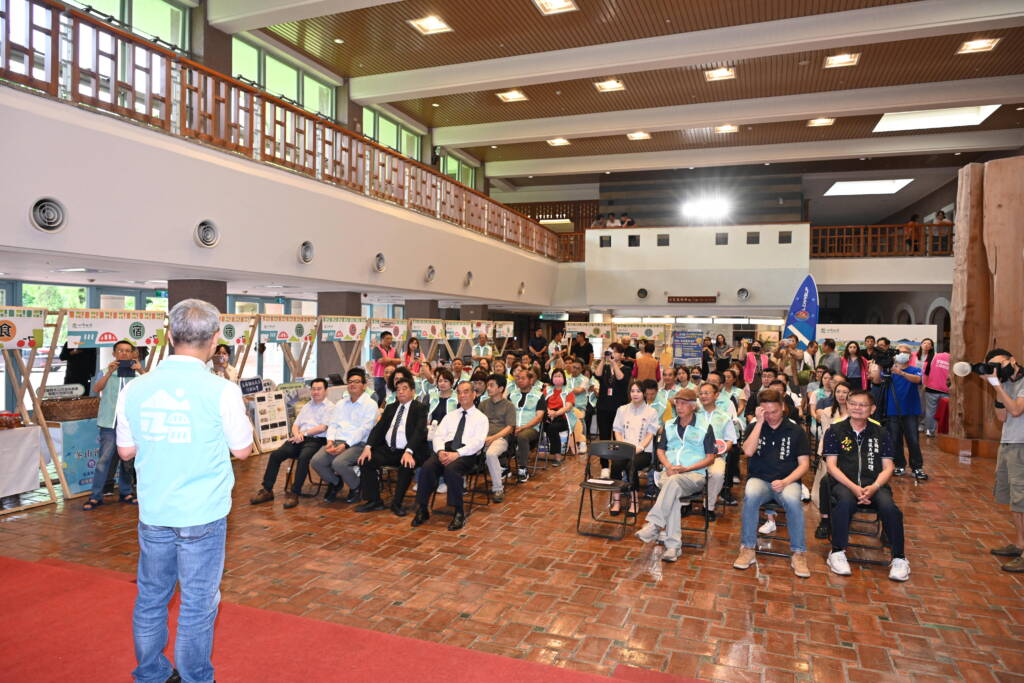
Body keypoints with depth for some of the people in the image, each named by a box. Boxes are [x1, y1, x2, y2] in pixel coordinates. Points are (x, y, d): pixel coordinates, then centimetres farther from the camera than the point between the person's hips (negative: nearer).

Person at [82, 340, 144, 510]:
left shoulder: (136, 375, 7)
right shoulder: (106, 373, 8)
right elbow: (96, 389, -8)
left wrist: (142, 372, -17)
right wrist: (109, 373, -17)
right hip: (109, 423, -1)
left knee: (128, 459, 10)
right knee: (104, 459, -5)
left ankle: (125, 493, 22)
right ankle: (95, 496, 2)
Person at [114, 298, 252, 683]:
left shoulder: (135, 389, -2)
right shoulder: (221, 391, -15)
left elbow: (125, 451, 9)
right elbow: (242, 450, -3)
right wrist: (244, 417, 12)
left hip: (153, 514, 4)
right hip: (202, 515, -4)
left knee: (151, 597, 19)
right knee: (198, 603, 8)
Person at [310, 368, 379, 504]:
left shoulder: (370, 404, 1)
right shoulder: (340, 404, 22)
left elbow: (364, 429, -9)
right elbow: (332, 424, 14)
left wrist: (345, 445, -18)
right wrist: (330, 441, -7)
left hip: (358, 444, -5)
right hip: (337, 441, 6)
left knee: (338, 463, -32)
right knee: (316, 461, -19)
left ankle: (356, 487, 0)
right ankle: (335, 483, 12)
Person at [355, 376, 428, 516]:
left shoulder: (420, 408, 0)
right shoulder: (390, 408, 18)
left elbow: (419, 431, -14)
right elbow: (378, 428, 10)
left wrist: (408, 452, -30)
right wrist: (368, 447, -9)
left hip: (408, 452, -5)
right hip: (388, 450, 5)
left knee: (407, 466, -35)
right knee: (365, 461, -16)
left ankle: (397, 503, -15)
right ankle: (374, 501, -4)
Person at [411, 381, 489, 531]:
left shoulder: (481, 418, 10)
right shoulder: (450, 416, 24)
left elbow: (478, 442, -4)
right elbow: (438, 435, 14)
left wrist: (457, 454, -18)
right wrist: (440, 451, -9)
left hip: (466, 454, -4)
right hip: (445, 450, 4)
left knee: (451, 469, -36)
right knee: (427, 467, -27)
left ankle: (459, 513, -25)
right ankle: (422, 509, -17)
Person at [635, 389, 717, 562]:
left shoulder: (705, 428, 5)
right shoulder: (669, 425, 19)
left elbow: (710, 457, 2)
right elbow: (660, 450, 19)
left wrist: (687, 468, -12)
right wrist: (668, 466, -3)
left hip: (694, 475, -3)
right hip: (669, 472, 3)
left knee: (673, 481, -38)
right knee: (673, 494, -32)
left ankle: (653, 525, -41)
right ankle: (673, 545, -36)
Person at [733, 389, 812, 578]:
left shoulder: (795, 431, 5)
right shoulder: (755, 427, 8)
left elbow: (804, 463, 2)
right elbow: (748, 451, -10)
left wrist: (785, 481, -14)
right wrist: (759, 422, -10)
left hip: (787, 480, 0)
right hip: (759, 479, 1)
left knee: (792, 500, -36)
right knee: (751, 495, -35)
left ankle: (798, 553, -19)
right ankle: (748, 549, -21)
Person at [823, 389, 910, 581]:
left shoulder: (880, 433, 16)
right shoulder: (835, 431, 9)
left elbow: (888, 467, 10)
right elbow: (831, 465, 1)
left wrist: (874, 487, -10)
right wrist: (853, 487, -14)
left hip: (874, 484, 2)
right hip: (844, 483, -2)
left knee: (889, 507, -30)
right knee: (844, 502, -35)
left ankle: (899, 558, -13)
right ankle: (837, 553, -20)